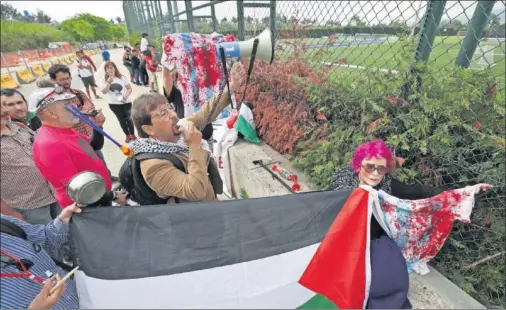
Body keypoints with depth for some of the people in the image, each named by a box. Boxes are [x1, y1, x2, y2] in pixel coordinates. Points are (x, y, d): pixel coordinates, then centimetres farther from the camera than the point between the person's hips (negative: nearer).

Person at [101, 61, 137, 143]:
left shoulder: (122, 77, -3)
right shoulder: (105, 80, -2)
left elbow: (130, 89, -3)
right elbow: (104, 92, -13)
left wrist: (126, 95, -21)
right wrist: (109, 82, -25)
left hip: (125, 102, -1)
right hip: (113, 104, 1)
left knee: (128, 118, 5)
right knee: (121, 120, 10)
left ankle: (133, 135, 24)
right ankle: (128, 136, 25)